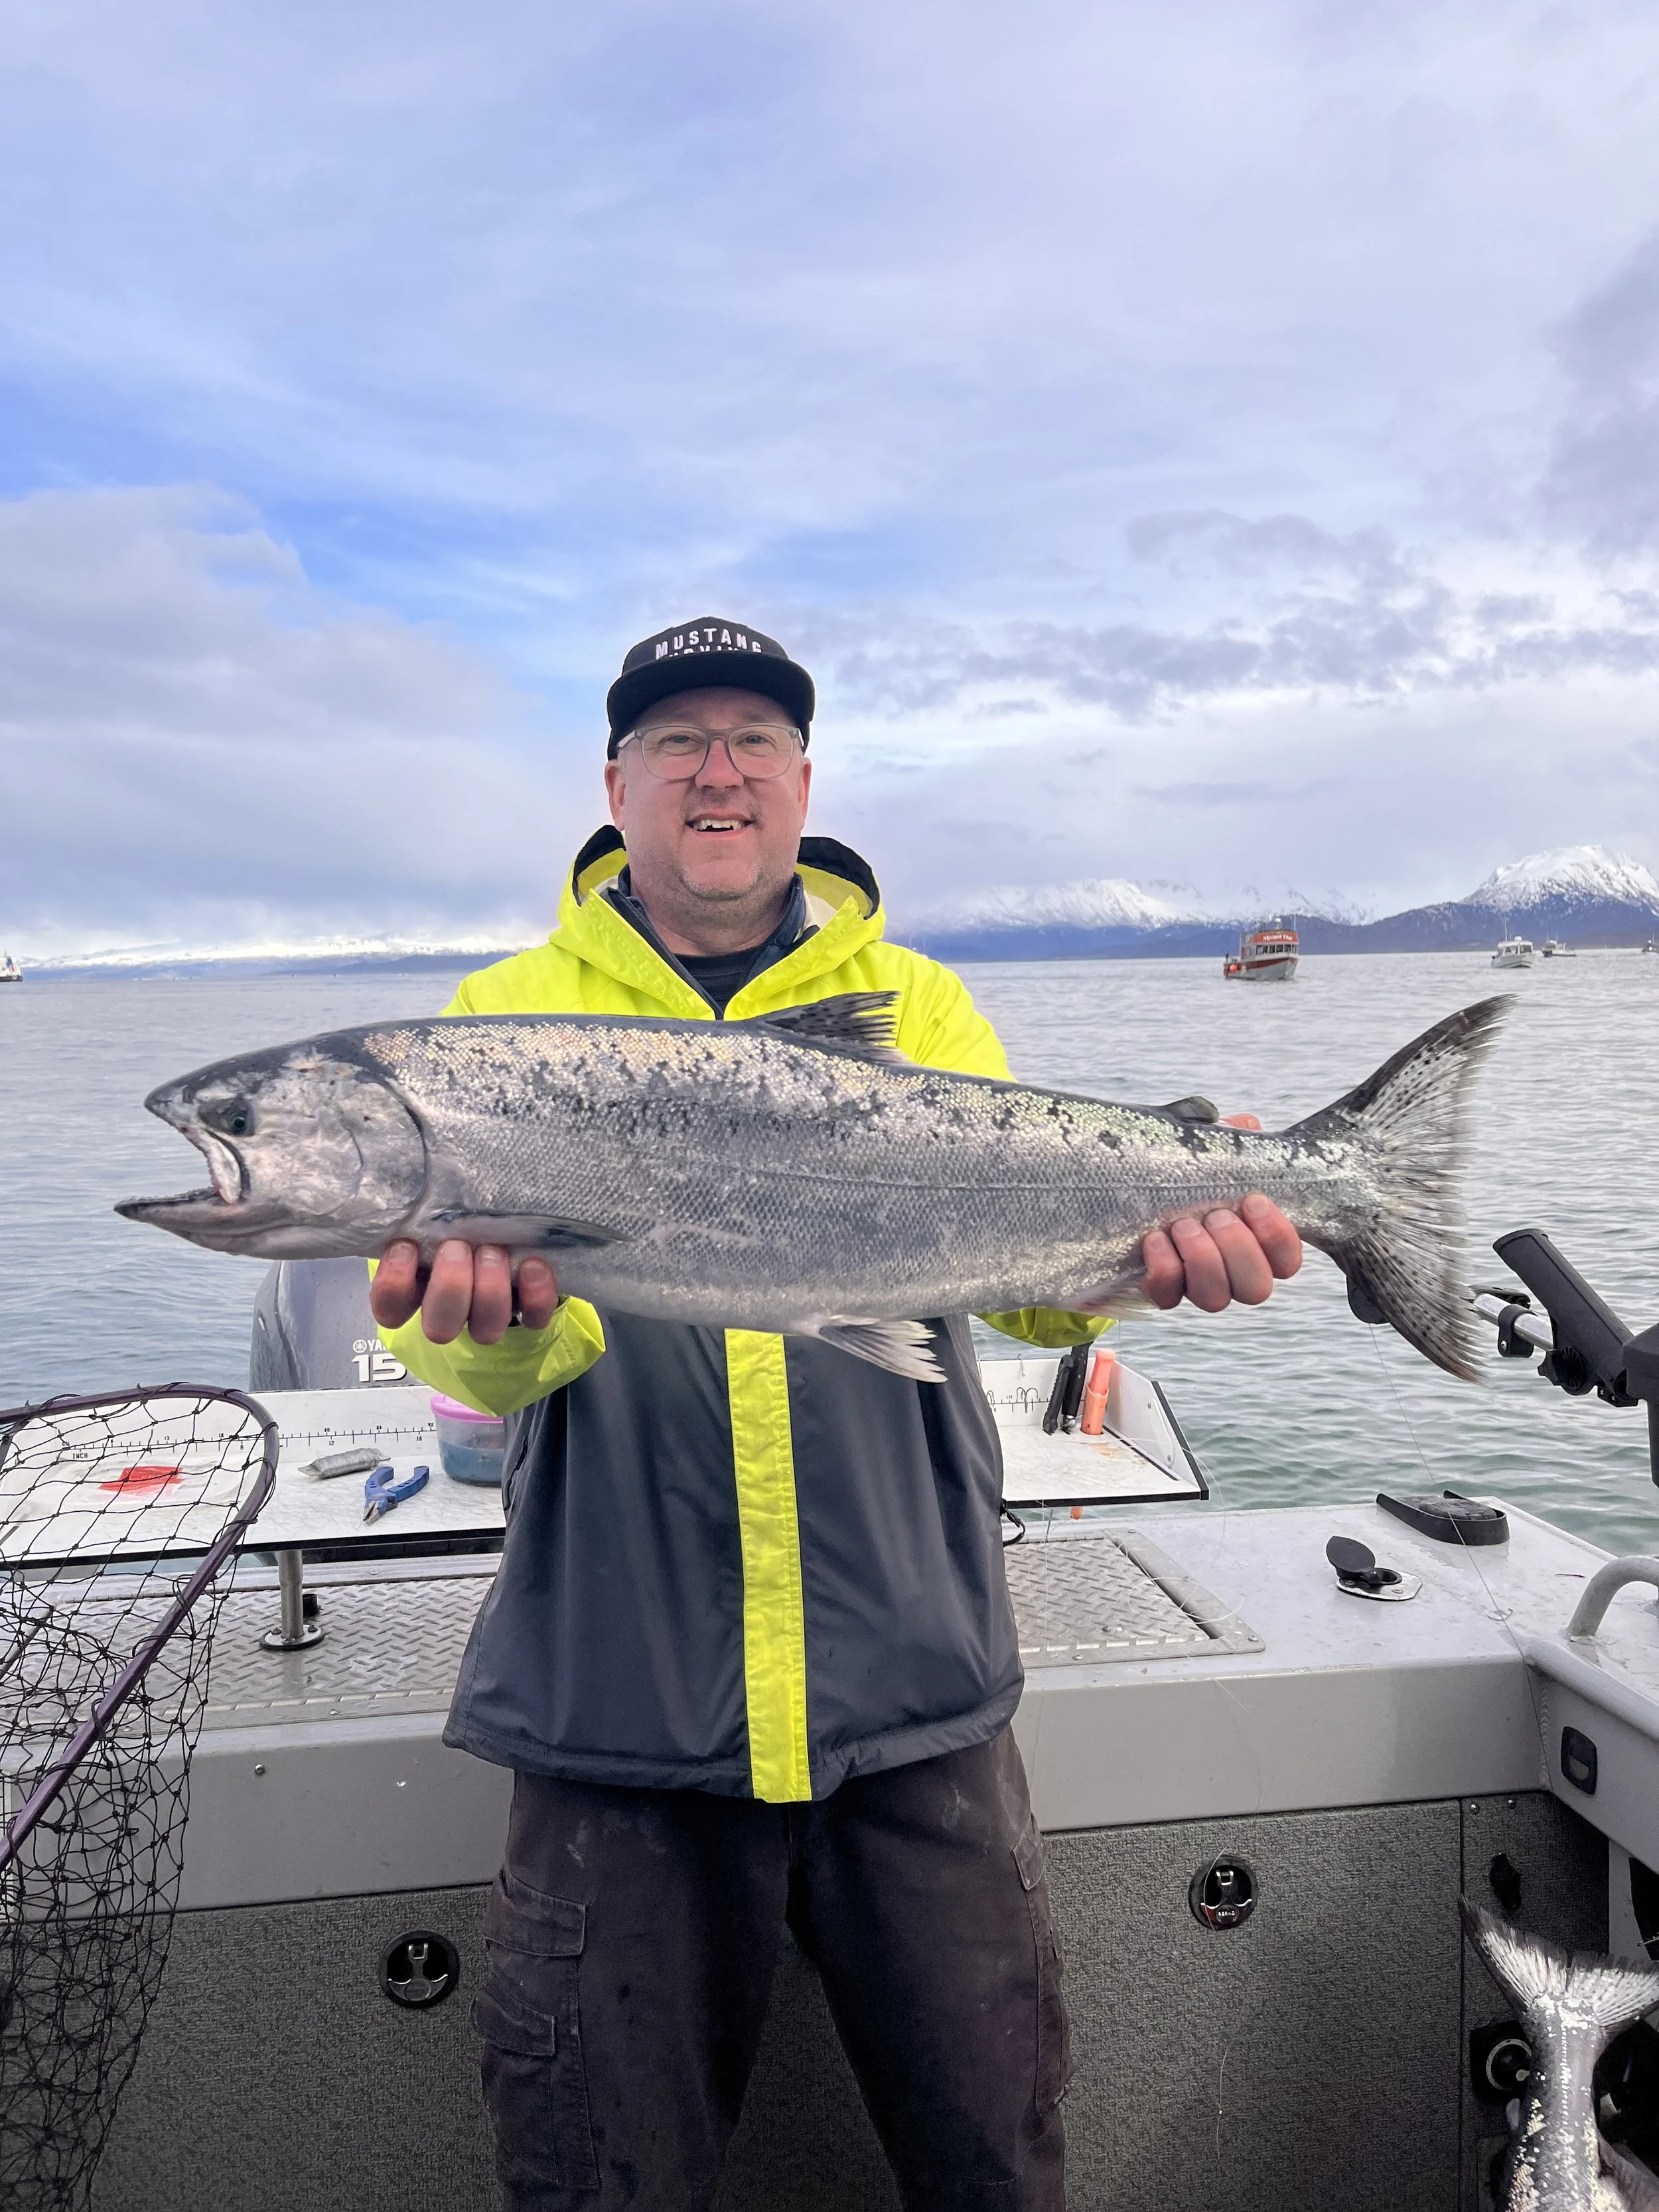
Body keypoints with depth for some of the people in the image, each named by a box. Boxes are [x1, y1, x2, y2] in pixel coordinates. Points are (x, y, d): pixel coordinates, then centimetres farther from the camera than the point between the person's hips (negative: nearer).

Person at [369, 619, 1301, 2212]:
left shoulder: (918, 1006, 7)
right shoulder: (515, 1011, 3)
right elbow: (481, 1342, -9)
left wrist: (1135, 1241, -29)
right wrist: (490, 1322, -32)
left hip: (913, 1697, 1)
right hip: (617, 1705, 0)